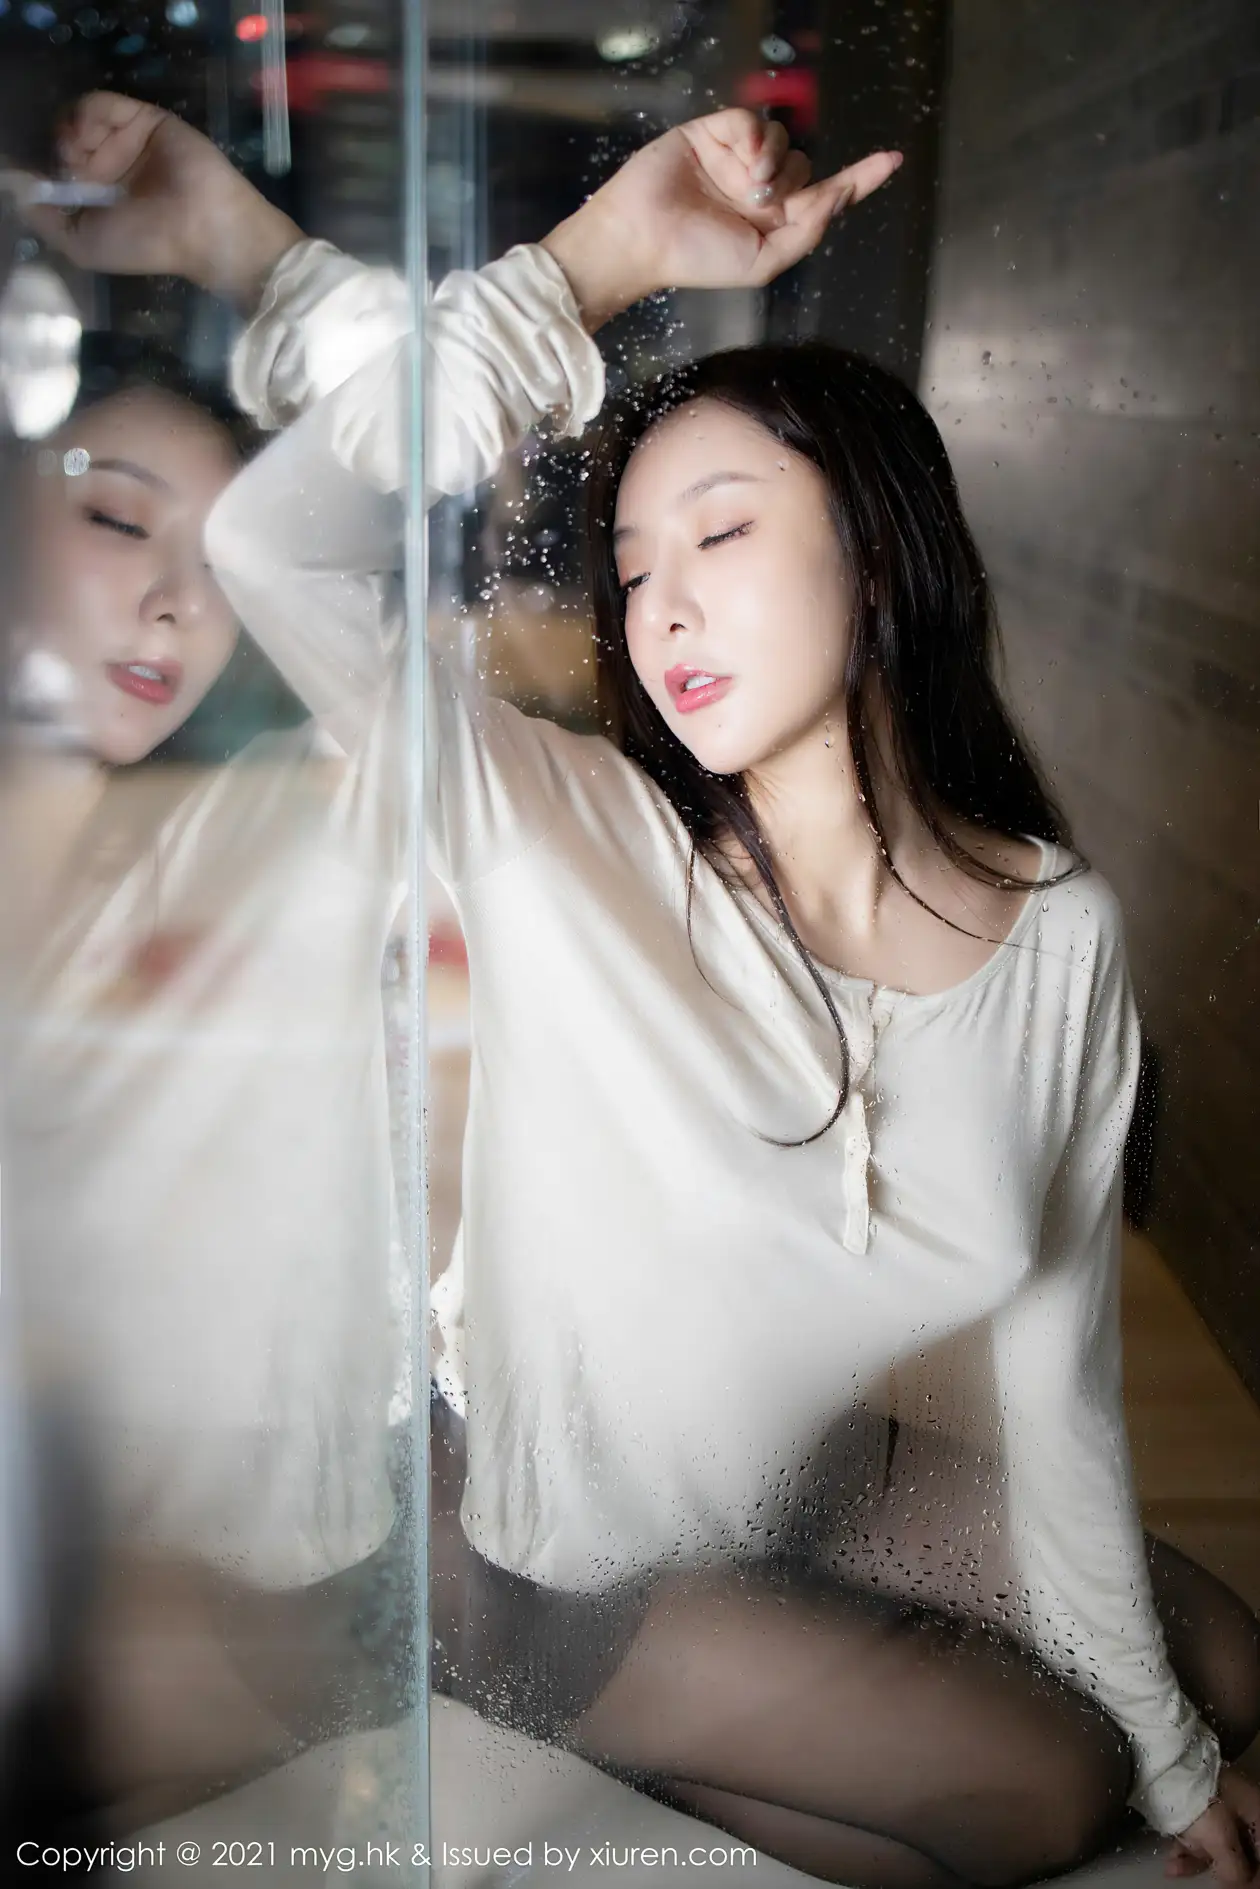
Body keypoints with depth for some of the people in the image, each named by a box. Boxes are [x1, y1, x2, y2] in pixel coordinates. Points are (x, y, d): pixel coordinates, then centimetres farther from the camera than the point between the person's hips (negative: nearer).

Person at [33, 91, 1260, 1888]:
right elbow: (279, 542, -39)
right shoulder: (573, 844, -23)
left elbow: (1056, 1364, -6)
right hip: (546, 1554, -4)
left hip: (818, 1503, 5)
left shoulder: (1064, 934, -14)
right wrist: (596, 258, -36)